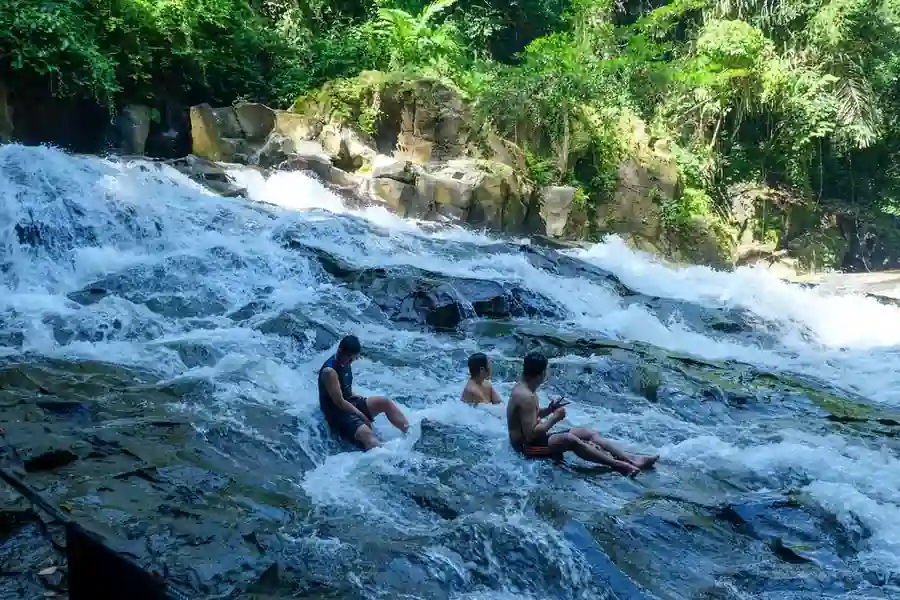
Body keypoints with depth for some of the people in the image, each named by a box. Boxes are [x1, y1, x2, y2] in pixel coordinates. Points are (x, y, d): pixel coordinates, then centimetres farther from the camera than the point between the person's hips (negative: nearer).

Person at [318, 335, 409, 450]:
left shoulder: (345, 363, 5)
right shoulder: (329, 371, -23)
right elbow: (339, 402, -22)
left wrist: (360, 398, 5)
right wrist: (362, 416, -18)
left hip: (350, 403, 8)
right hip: (337, 413, -8)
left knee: (385, 402, -11)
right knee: (367, 433, -32)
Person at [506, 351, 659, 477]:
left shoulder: (523, 388, 7)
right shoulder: (526, 396, -25)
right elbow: (531, 434, -27)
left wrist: (549, 410, 4)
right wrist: (555, 418, -17)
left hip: (534, 439, 11)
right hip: (528, 446, -11)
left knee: (586, 433, 4)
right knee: (569, 439, -33)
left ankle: (631, 459, -5)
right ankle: (619, 465, -32)